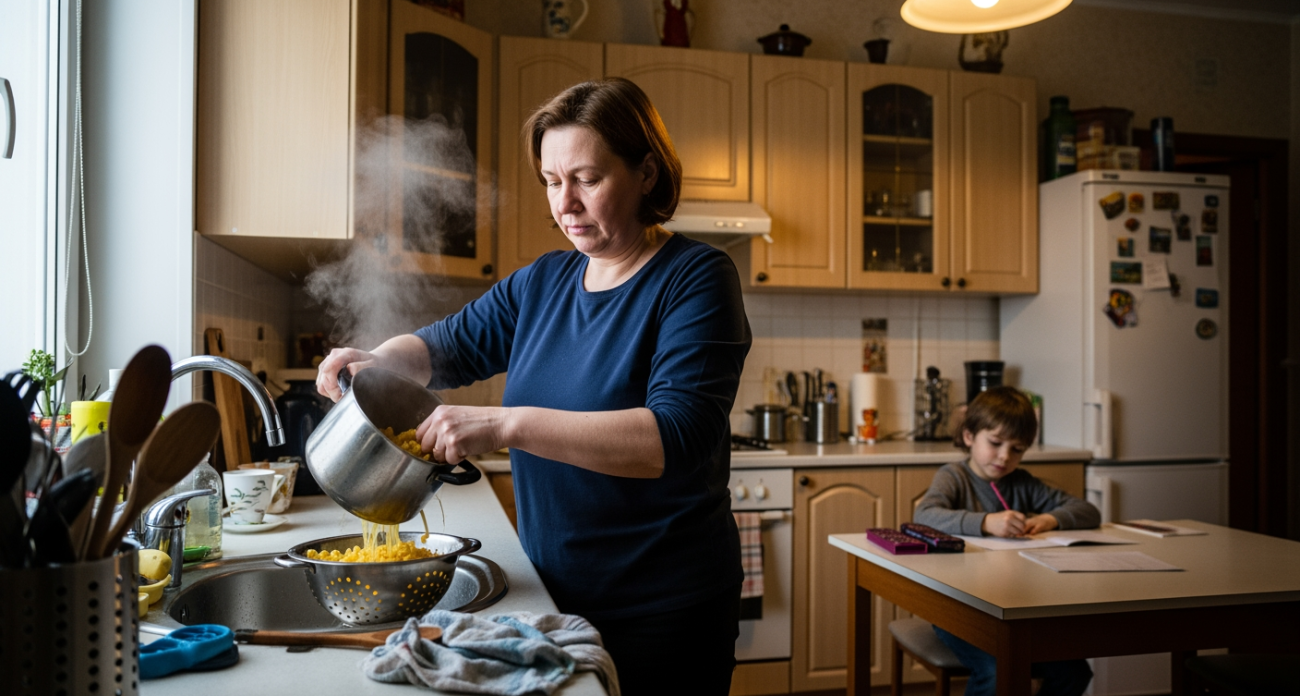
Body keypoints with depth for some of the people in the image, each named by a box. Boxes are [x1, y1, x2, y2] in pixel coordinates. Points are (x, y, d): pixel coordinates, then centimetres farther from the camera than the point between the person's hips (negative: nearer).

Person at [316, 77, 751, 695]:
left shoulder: (696, 279, -15)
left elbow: (679, 435, -28)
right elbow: (449, 345, 17)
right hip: (555, 596, 6)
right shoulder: (543, 282, 6)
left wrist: (507, 424, -33)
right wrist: (376, 360, -5)